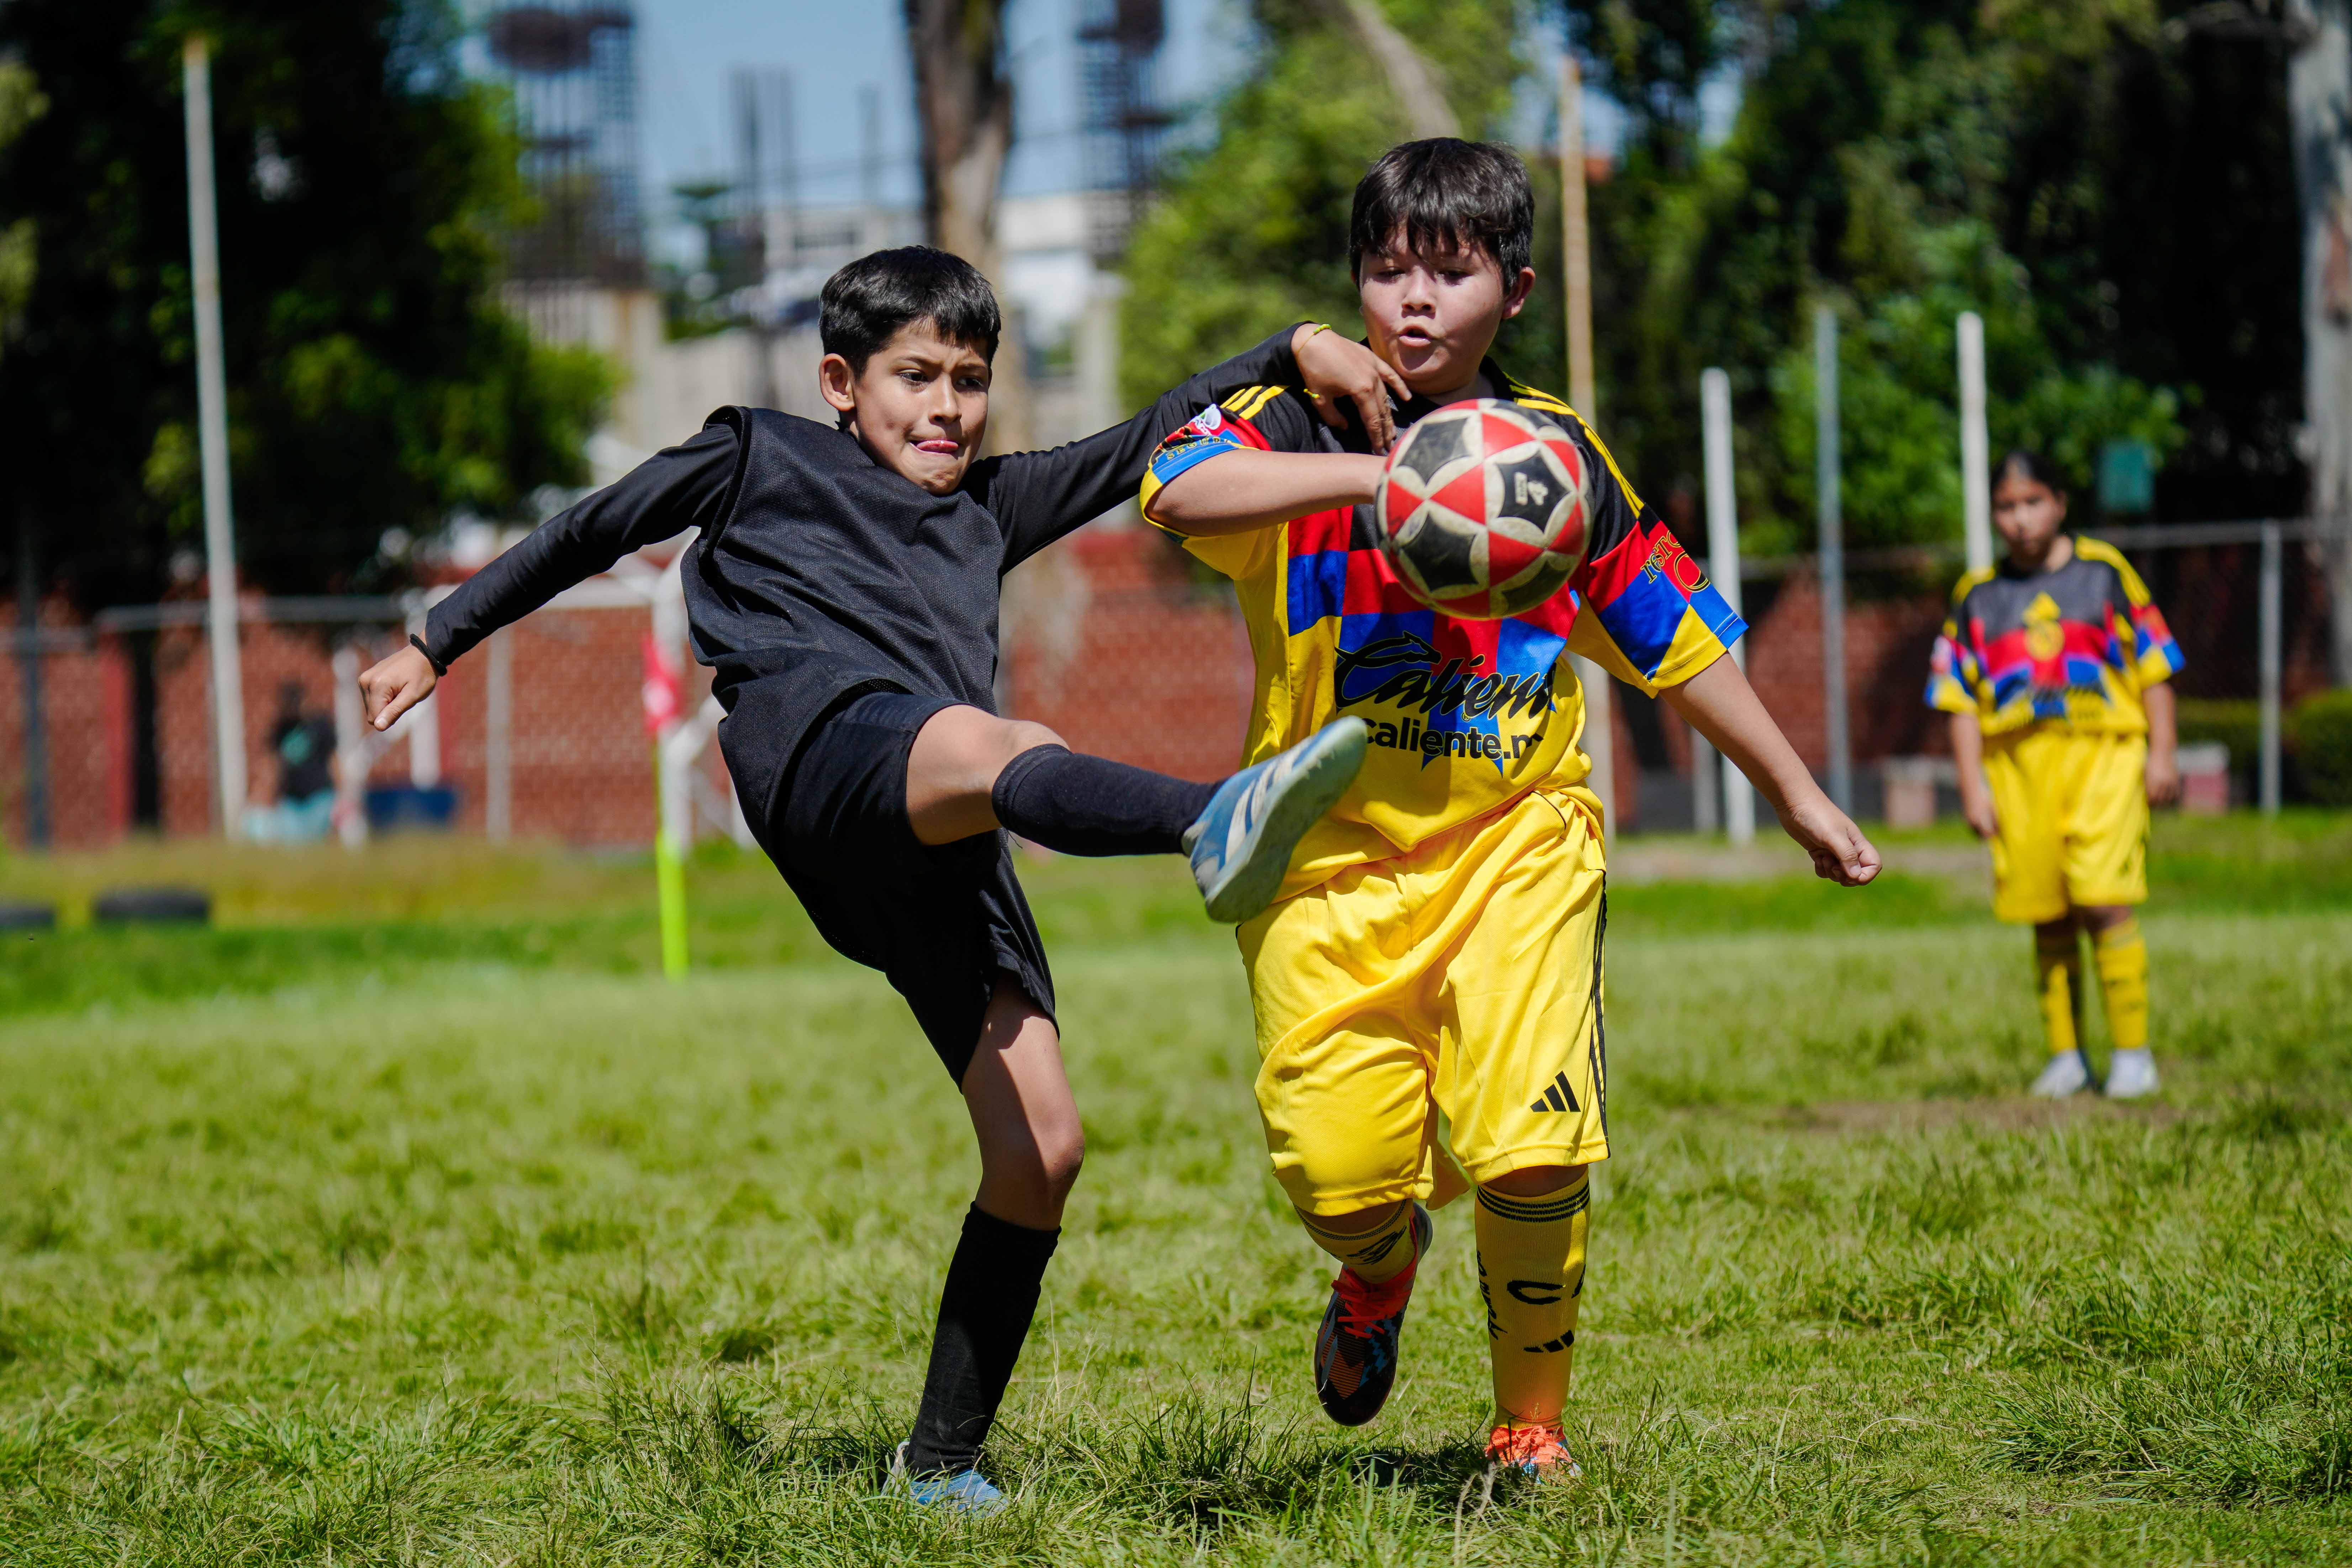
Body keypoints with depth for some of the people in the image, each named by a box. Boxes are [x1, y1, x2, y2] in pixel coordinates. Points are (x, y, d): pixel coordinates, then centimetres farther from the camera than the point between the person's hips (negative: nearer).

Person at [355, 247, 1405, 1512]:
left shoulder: (988, 508, 36)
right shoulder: (760, 458, 26)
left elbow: (1145, 443, 36)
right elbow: (592, 533, 32)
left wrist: (1294, 352, 24)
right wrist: (438, 641, 33)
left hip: (942, 851, 6)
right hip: (819, 738, -6)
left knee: (1039, 1146, -6)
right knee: (995, 749, -41)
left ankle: (942, 1458, 4)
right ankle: (1217, 826, -75)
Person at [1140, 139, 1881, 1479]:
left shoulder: (1562, 457, 6)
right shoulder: (1304, 431, -3)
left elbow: (1678, 640, 17)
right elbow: (1181, 495, -26)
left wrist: (1798, 794, 22)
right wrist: (1375, 472, -37)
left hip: (1517, 843, 1)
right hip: (1336, 854, -1)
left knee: (1532, 1150, -16)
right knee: (1336, 1174, -7)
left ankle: (1533, 1426, 9)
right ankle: (1381, 1270, 33)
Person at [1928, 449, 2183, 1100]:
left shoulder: (2104, 572, 7)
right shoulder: (1978, 596, 12)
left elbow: (2153, 665, 8)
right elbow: (1960, 699, 11)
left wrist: (2161, 754, 2)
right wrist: (1973, 785, 3)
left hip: (2102, 753, -3)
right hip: (2017, 762, 3)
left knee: (2106, 901, -14)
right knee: (2048, 918, 4)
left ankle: (2132, 1052, -7)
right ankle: (2066, 1057, 13)